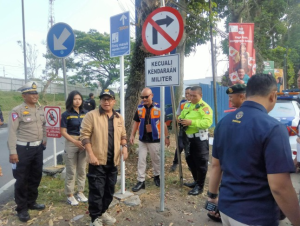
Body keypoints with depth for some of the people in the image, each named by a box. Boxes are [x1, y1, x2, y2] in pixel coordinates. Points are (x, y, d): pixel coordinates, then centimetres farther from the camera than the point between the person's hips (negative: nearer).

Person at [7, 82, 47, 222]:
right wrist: (12, 152, -19)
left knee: (36, 177, 18)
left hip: (38, 148, 7)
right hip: (23, 149, -7)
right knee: (22, 180, 5)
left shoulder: (40, 110, 8)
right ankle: (22, 208, 22)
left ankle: (31, 202, 36)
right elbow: (12, 132, -15)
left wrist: (44, 140, 20)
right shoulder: (17, 111, -12)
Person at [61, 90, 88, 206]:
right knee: (71, 171, 4)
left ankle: (80, 192, 28)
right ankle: (70, 195, 19)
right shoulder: (66, 114, -6)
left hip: (84, 143, 4)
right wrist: (75, 142, -17)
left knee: (82, 170, 13)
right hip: (71, 143, -4)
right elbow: (63, 132, -8)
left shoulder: (85, 113, 5)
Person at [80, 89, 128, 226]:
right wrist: (91, 154, -17)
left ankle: (103, 212, 37)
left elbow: (122, 135, 18)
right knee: (96, 190, 1)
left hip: (113, 161, 6)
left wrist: (124, 146, 0)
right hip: (97, 160, -5)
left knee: (109, 189, 17)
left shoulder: (119, 118, 9)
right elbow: (84, 135, -11)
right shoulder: (91, 115, -8)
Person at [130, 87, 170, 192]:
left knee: (156, 159, 14)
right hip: (142, 139, 3)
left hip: (155, 139, -2)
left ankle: (157, 176, 35)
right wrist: (132, 135, 2)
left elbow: (163, 123, -1)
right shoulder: (139, 108, 1)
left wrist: (167, 137, 0)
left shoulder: (158, 108, -8)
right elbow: (136, 122, 8)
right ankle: (141, 181, 15)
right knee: (141, 160, 5)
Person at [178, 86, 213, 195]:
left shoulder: (205, 107, -14)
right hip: (188, 137, 8)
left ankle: (200, 186, 18)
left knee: (200, 162, 4)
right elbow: (181, 116, 21)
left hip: (199, 138, -8)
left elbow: (207, 122, -26)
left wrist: (191, 122, -30)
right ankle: (196, 181, 37)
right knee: (190, 160, 18)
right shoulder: (187, 105, 12)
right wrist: (180, 121, -4)